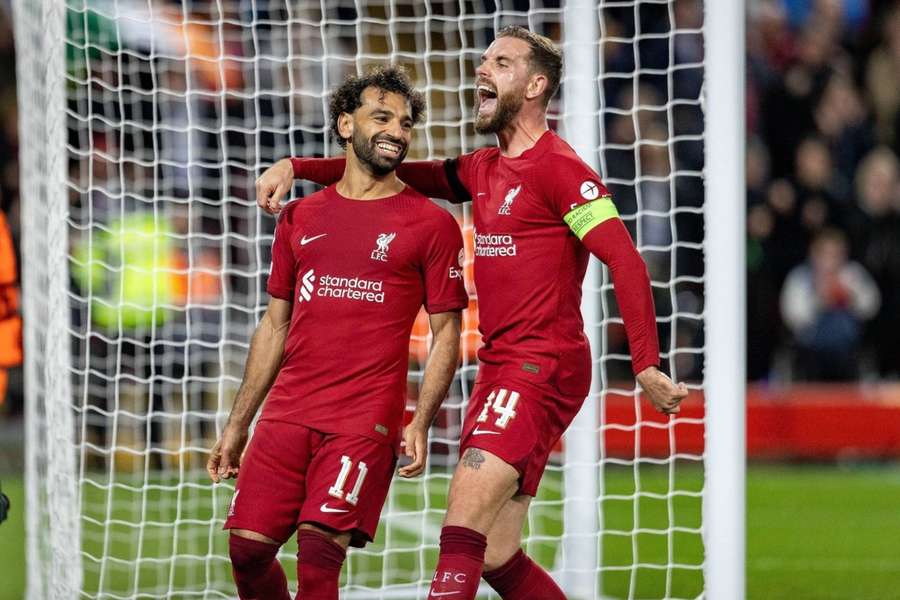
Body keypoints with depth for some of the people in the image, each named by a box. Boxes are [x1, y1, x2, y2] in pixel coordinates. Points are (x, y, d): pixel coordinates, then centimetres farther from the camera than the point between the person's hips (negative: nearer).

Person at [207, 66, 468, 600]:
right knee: (248, 548, -3)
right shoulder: (301, 219, 15)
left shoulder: (431, 224, 4)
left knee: (318, 552, -16)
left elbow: (447, 333, 2)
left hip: (366, 423, -4)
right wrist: (237, 425, 17)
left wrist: (421, 424, -10)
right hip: (287, 415, 4)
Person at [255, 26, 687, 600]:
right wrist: (295, 167, 12)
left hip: (541, 368, -9)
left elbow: (625, 262, -16)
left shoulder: (559, 168, -9)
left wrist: (646, 365, -23)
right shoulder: (484, 170, 17)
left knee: (463, 523, -21)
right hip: (498, 368, 9)